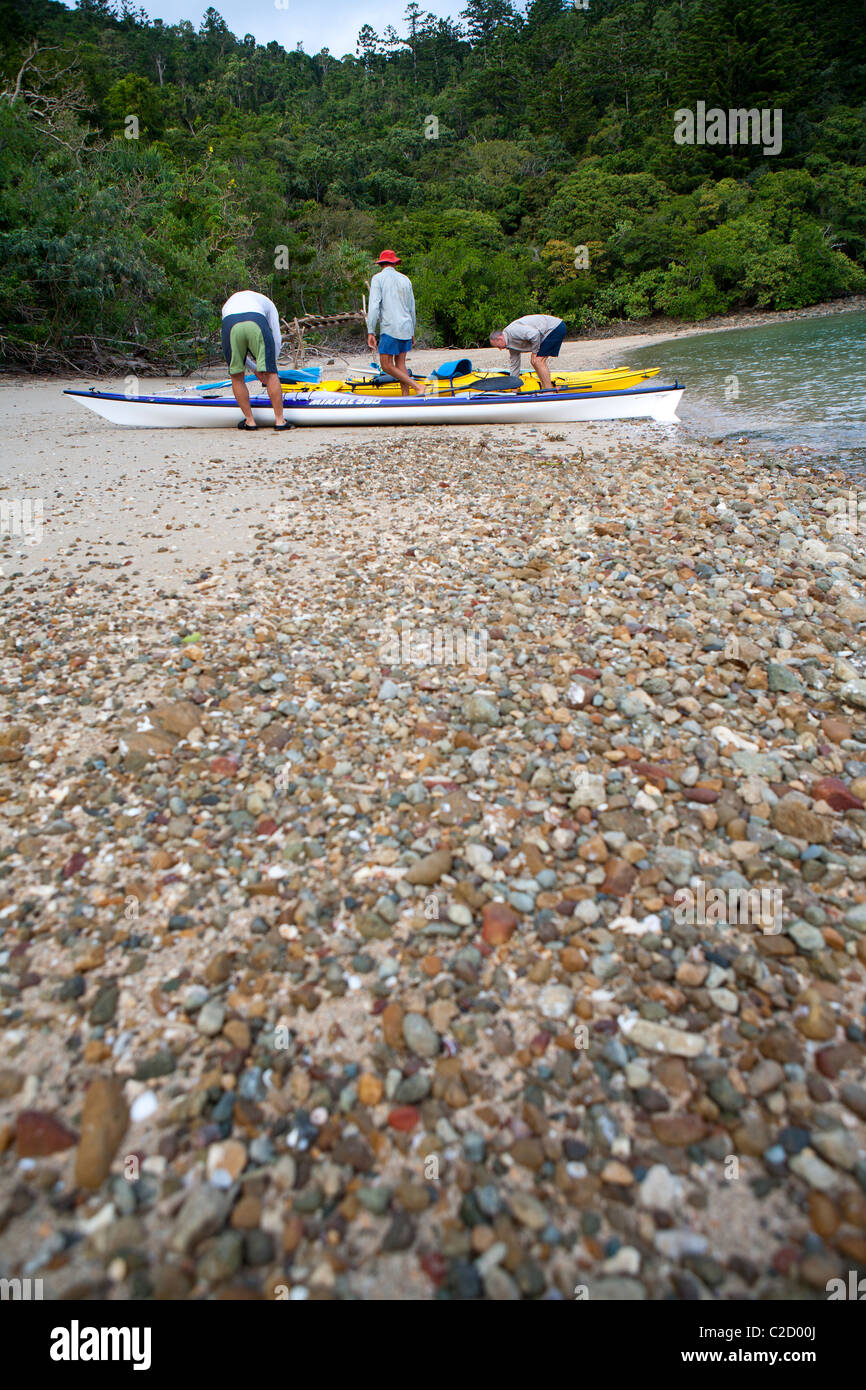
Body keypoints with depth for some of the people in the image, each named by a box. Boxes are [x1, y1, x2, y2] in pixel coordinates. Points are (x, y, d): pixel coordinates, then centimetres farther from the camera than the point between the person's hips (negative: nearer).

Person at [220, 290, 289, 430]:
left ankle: (249, 420, 16)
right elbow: (277, 340, 29)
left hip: (230, 324, 1)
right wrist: (268, 367, 38)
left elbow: (235, 349, 38)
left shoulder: (227, 304, 43)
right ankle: (279, 419, 6)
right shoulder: (267, 302, 39)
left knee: (237, 376, 14)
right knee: (270, 374, 6)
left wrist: (254, 369, 44)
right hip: (257, 323, -1)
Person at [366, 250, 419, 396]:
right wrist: (412, 332, 26)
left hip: (390, 329, -6)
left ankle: (417, 387, -16)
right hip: (406, 327, 6)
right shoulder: (405, 279, 14)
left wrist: (371, 332, -12)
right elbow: (412, 308, 18)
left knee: (387, 365, -6)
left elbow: (374, 306, -11)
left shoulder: (378, 278, -1)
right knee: (400, 363, 9)